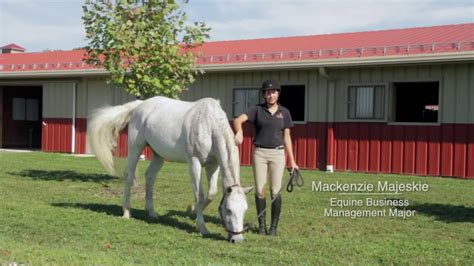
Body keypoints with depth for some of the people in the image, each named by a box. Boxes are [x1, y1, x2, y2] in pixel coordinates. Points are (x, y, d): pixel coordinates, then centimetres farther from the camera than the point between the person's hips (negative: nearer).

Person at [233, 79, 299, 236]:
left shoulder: (284, 112, 5)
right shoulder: (257, 110, 1)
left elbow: (287, 137, 7)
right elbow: (238, 120, -14)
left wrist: (292, 161, 5)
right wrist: (239, 132, -36)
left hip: (277, 154, 0)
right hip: (259, 153, 0)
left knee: (275, 192, -1)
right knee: (260, 191, 2)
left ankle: (274, 226, 10)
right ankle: (261, 224, 16)